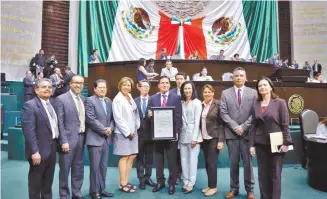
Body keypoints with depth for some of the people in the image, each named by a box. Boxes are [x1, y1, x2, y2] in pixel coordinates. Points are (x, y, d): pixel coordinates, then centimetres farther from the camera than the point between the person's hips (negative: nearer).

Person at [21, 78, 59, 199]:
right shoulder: (29, 106, -15)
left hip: (52, 147, 7)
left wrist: (56, 143, 6)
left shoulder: (51, 103, 8)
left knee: (48, 181, 21)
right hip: (39, 150, -7)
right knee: (35, 181, 11)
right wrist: (34, 151, -23)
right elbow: (29, 131, -21)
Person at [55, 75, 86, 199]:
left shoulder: (83, 99, 10)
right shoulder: (61, 99, -8)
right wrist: (63, 141, -15)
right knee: (65, 169, 7)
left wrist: (84, 136, 6)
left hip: (81, 138, 6)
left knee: (79, 169, 16)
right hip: (68, 139, -6)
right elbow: (60, 122, -12)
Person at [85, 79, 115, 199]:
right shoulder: (90, 100, -6)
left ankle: (101, 189, 24)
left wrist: (110, 128, -6)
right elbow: (90, 119, -15)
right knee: (95, 167, 2)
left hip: (106, 138, 6)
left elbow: (112, 118, 13)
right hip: (95, 138, -6)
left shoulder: (109, 101, 14)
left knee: (103, 166, 12)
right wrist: (104, 130, -14)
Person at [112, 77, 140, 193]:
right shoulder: (117, 99, -9)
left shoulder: (131, 98, 11)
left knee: (132, 156, 11)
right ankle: (122, 184, 14)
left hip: (133, 132, 7)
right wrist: (127, 132, -14)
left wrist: (135, 130, 0)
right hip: (123, 133, -7)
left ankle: (126, 181, 23)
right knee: (124, 157, 1)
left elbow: (135, 114, 11)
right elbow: (118, 118, -15)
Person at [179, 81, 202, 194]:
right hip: (183, 135, 5)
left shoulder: (197, 102, -5)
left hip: (193, 134, -5)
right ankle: (186, 182, 22)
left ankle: (191, 184, 14)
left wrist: (194, 138, -12)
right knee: (184, 160, 9)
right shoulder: (181, 103, 9)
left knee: (192, 160, 2)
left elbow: (197, 121, -8)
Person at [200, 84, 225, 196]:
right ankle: (210, 185, 24)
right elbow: (198, 122, 8)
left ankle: (213, 186, 15)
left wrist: (221, 140, -14)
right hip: (204, 138, 5)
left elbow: (222, 123, -9)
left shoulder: (218, 104, -7)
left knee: (212, 163, -1)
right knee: (207, 163, 11)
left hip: (214, 138, -5)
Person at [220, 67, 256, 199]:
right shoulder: (225, 93, 6)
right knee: (233, 162, 8)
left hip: (247, 133, 0)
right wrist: (235, 127, -11)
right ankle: (234, 188, 22)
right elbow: (223, 113, -1)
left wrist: (243, 127, -11)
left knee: (248, 162, 7)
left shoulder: (253, 93, 5)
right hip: (231, 133, 0)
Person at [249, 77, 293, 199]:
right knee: (262, 174, 10)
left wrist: (286, 143, -10)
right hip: (261, 145, 3)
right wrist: (252, 144, 2)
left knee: (275, 175, 8)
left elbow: (285, 124, -5)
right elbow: (254, 126, 5)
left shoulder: (280, 102, -3)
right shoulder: (255, 105, 5)